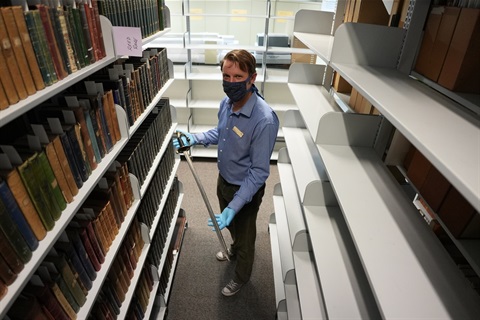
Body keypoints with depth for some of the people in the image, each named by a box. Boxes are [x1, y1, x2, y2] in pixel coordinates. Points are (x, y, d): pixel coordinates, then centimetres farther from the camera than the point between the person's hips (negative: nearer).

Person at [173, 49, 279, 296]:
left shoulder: (264, 120, -34)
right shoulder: (226, 102, -10)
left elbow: (259, 171, -28)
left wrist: (234, 206, -32)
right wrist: (195, 138, -6)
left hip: (246, 189, -7)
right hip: (224, 180, 7)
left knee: (245, 237, 20)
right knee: (231, 225, 33)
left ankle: (241, 277, 49)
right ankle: (235, 249, 66)